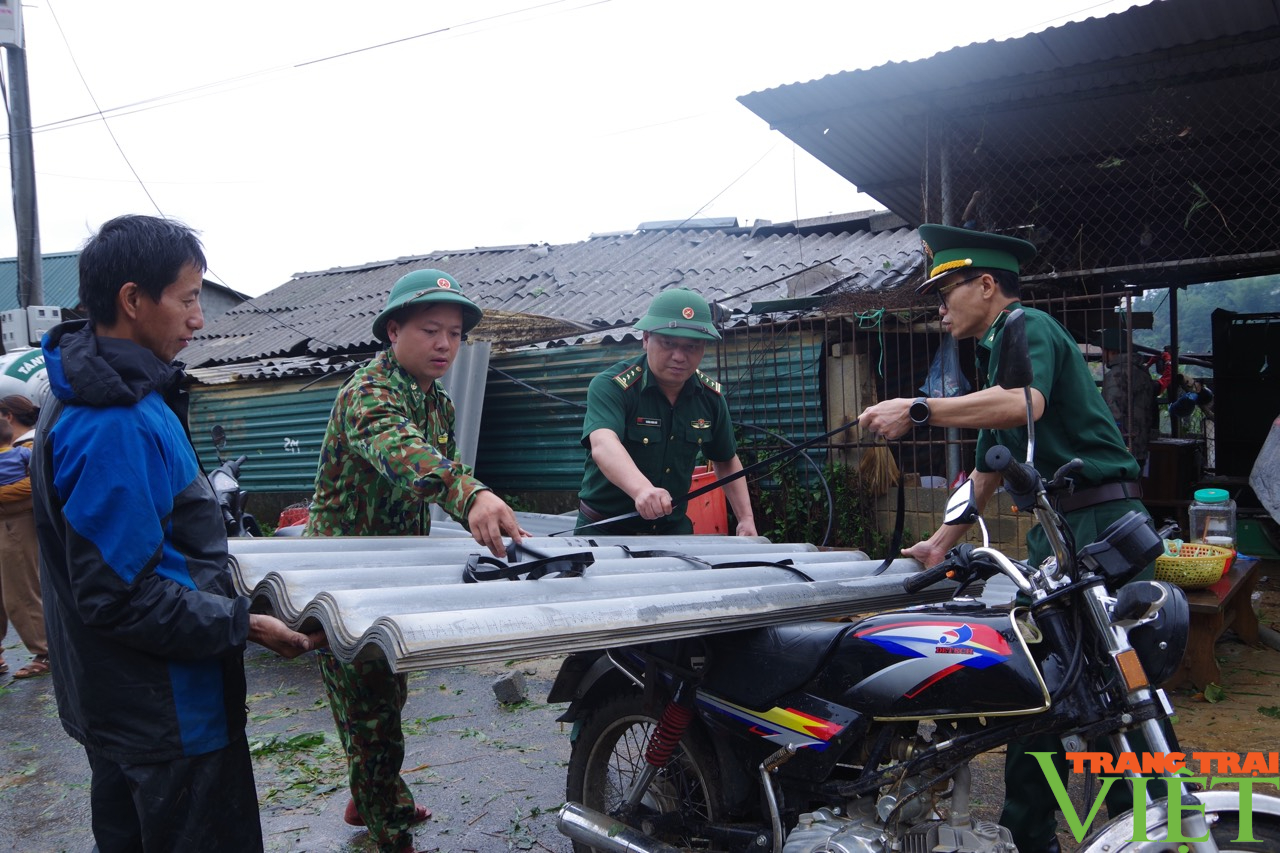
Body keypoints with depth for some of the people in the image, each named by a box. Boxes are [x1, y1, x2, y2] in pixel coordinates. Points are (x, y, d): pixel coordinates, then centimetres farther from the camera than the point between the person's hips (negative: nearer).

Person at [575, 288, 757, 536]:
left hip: (673, 525, 4)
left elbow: (726, 460, 11)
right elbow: (603, 446, -41)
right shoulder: (610, 386, -21)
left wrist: (746, 519, 1)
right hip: (604, 528, -4)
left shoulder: (710, 395, -4)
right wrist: (641, 489, -59)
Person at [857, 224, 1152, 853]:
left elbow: (1026, 403, -30)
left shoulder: (1028, 327, -6)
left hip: (1101, 521, -10)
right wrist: (942, 540, 23)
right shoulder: (996, 354, 23)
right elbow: (988, 468, 27)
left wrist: (918, 411, -29)